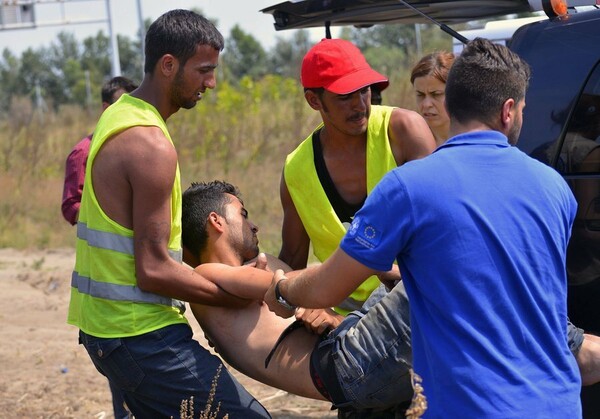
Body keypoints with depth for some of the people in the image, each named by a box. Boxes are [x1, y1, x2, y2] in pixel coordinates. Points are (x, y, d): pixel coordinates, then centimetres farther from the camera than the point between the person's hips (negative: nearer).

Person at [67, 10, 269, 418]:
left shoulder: (119, 114, 11)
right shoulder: (151, 144, -20)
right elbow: (153, 270, -21)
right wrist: (239, 294, -11)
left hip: (105, 323, 10)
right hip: (139, 336, -10)